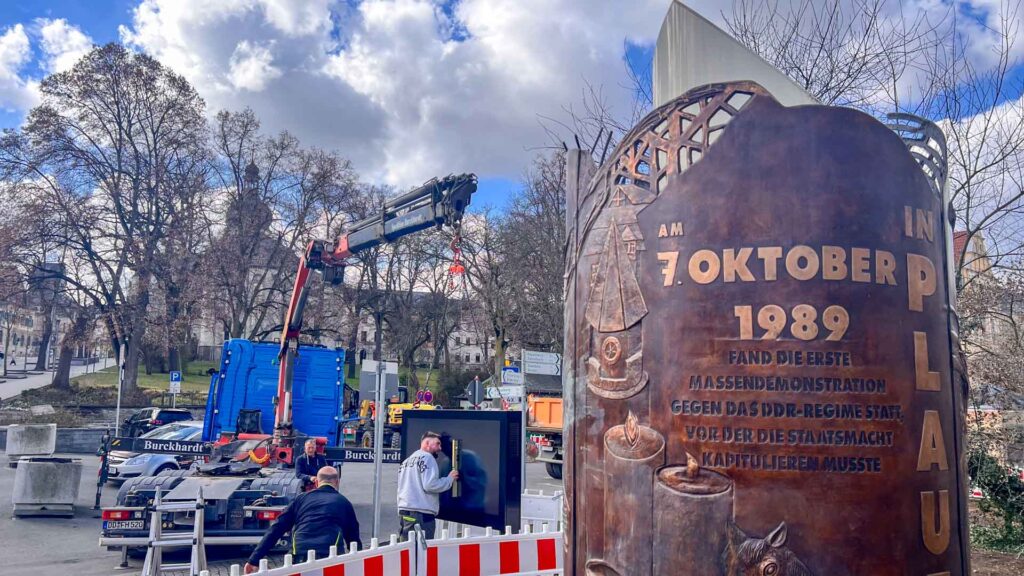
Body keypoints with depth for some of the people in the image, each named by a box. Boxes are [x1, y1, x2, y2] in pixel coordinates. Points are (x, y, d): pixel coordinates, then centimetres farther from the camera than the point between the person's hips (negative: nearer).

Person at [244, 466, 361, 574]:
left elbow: (276, 529, 14)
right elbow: (353, 538, 21)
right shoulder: (344, 502, 17)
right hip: (330, 557, -2)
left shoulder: (302, 499, 20)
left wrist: (254, 559, 14)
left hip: (300, 557, 2)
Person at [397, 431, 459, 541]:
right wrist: (450, 478, -4)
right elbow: (430, 485, -16)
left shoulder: (407, 460, 20)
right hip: (422, 513, -9)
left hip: (403, 510, 9)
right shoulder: (427, 457, -5)